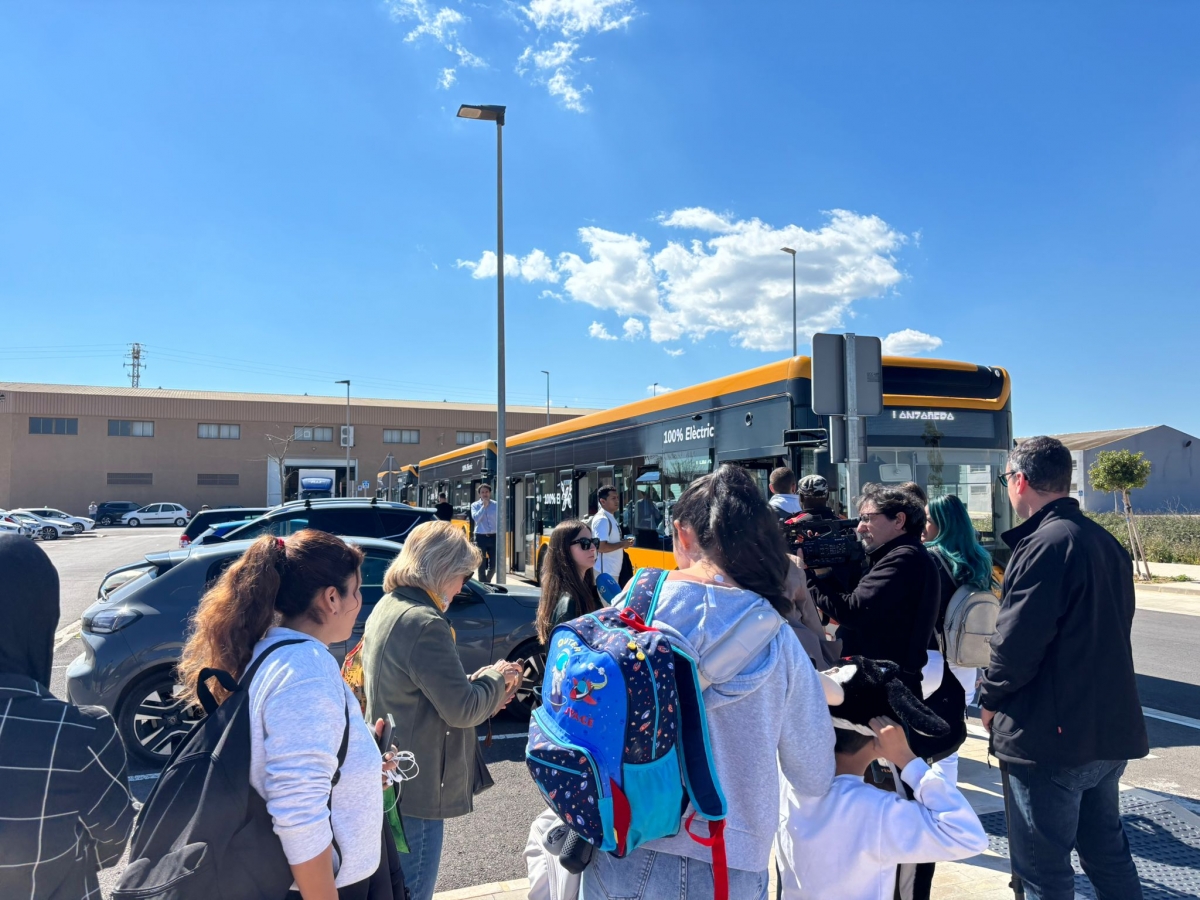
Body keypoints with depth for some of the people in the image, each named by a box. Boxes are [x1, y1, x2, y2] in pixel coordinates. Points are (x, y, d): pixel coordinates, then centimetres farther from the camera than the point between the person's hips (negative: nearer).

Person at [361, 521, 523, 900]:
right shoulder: (424, 623, -24)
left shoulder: (386, 609, 6)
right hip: (417, 786, -10)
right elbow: (461, 710, -21)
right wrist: (495, 678, -4)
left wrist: (480, 686, 6)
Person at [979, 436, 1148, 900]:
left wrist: (989, 700, -5)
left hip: (1052, 738, -9)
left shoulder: (1045, 544, -20)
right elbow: (1108, 631, 15)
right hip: (1110, 728, 9)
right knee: (1107, 851, 23)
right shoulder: (1104, 541, 9)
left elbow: (1017, 642, -21)